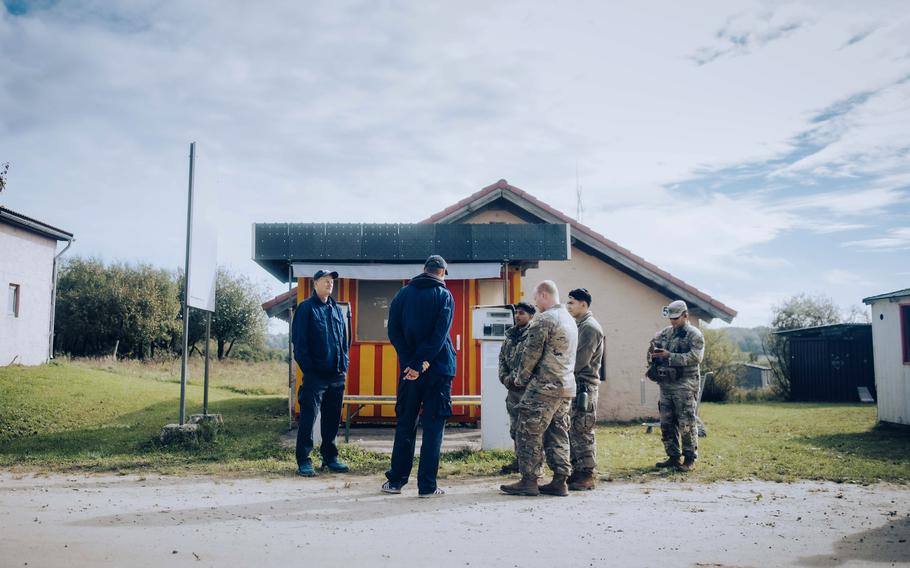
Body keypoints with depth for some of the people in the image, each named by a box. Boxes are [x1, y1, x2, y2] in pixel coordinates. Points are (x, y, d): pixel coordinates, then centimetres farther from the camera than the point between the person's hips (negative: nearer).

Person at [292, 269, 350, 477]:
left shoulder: (336, 310, 17)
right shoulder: (306, 308, -2)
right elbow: (299, 341, -7)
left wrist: (344, 364, 10)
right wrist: (307, 368, -13)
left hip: (337, 374, 6)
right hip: (315, 374, -6)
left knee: (333, 418, 12)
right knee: (308, 417, -3)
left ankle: (330, 457, 22)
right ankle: (304, 461, 3)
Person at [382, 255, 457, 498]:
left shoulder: (403, 294, 8)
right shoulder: (444, 295, -2)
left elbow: (393, 331, 0)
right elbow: (440, 334, -14)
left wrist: (410, 363, -6)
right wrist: (422, 363, -16)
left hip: (409, 369, 3)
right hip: (438, 369, -3)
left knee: (405, 425, 12)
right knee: (433, 427, 1)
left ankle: (395, 480, 16)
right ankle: (427, 486, 1)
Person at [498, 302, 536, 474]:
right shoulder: (510, 334, 14)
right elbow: (502, 357, 18)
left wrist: (514, 378, -17)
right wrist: (504, 377, 2)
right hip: (512, 389, 8)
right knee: (515, 427, 15)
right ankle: (519, 461, 27)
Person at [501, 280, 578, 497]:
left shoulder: (544, 319, -12)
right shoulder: (570, 320, 17)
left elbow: (531, 353, -14)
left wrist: (521, 378, 1)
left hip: (544, 386, -9)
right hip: (567, 387, 9)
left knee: (529, 432, -2)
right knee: (558, 434, 11)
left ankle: (529, 481, 0)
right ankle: (560, 481, 12)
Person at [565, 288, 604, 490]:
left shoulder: (590, 327, -12)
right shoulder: (579, 326, 19)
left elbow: (580, 360, -18)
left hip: (584, 385, -10)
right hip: (575, 385, 10)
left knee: (581, 432, -7)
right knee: (572, 431, 12)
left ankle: (586, 477, -2)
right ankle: (577, 473, 18)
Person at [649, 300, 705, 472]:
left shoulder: (694, 334, -6)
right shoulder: (666, 332, 15)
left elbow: (695, 357, -17)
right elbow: (654, 341, 23)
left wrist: (669, 356, -22)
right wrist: (653, 352, -1)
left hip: (685, 385, -7)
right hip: (666, 384, 7)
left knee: (686, 424, -4)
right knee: (666, 423, 9)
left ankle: (690, 459, 5)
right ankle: (673, 457, 18)